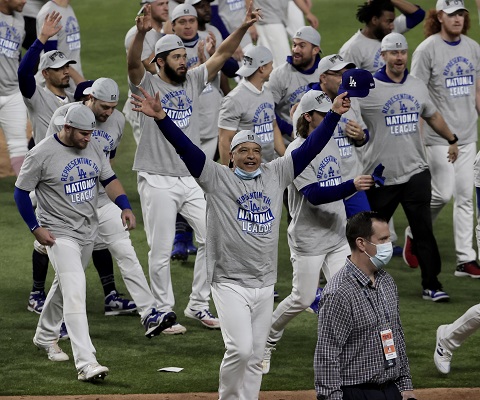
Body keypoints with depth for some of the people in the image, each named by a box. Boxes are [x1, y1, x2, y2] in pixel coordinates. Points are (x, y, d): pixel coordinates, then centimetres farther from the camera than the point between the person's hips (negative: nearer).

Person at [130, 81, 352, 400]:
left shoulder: (276, 175, 9)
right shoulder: (217, 177, -2)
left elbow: (310, 148, 10)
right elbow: (186, 148, -13)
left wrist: (334, 114, 4)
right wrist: (161, 118, -26)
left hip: (264, 284, 5)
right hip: (230, 282, -5)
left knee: (256, 356, 8)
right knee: (240, 349, -14)